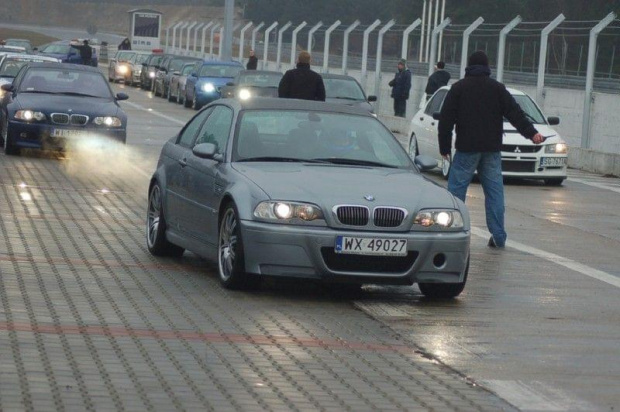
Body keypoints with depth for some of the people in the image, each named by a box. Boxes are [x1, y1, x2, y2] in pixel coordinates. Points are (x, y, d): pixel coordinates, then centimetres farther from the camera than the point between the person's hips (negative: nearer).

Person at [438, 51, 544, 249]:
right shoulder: (497, 88, 8)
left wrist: (444, 147, 4)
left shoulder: (459, 87, 3)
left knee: (456, 189, 2)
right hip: (492, 150, 3)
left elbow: (446, 119, 0)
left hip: (466, 148, -2)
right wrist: (531, 133, -3)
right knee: (494, 192, 4)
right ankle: (498, 236, 2)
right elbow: (514, 113, 0)